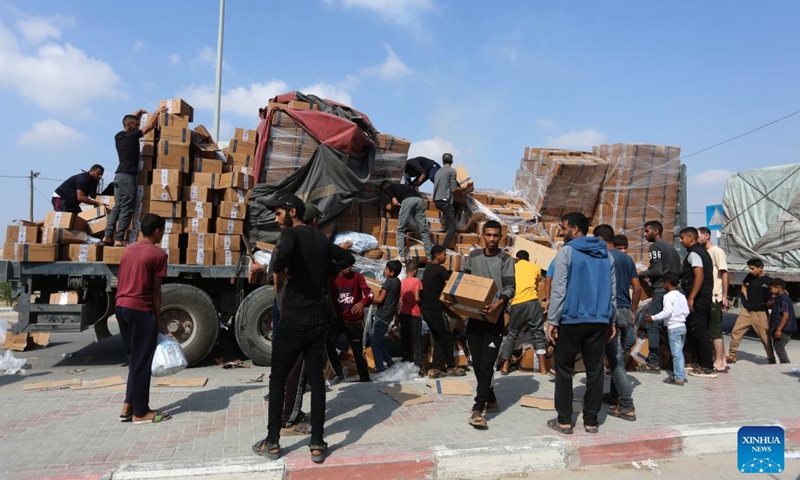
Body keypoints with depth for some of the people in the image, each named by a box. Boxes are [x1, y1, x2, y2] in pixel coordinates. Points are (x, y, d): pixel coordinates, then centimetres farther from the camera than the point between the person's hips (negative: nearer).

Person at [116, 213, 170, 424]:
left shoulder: (129, 249, 15)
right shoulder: (158, 254, -8)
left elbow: (121, 282, 17)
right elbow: (156, 291, -8)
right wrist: (157, 318, -1)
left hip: (121, 307, 8)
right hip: (140, 310, -8)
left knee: (134, 359, 18)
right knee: (142, 361, 1)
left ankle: (128, 406, 22)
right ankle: (140, 412, 9)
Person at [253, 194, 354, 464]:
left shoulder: (291, 234, -9)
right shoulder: (321, 239, 12)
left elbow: (283, 252, -33)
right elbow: (347, 258, 25)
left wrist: (278, 269, -14)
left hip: (294, 317, -6)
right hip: (320, 317, 6)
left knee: (278, 378, 9)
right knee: (316, 379, 7)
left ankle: (272, 443, 15)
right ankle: (317, 444, 10)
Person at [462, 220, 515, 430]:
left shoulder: (505, 259, -3)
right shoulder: (473, 256, 11)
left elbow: (510, 288, -10)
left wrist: (498, 304, -29)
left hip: (495, 317, -5)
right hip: (474, 316, 5)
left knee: (487, 364, -9)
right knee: (477, 364, 10)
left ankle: (478, 410, -10)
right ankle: (491, 400, 28)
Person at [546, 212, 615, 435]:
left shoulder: (566, 252, -7)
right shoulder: (606, 254, 11)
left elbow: (559, 289, -12)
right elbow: (612, 290, 12)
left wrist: (552, 321, -8)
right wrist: (610, 321, 17)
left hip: (571, 320, -5)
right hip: (599, 321, 5)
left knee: (564, 370, 6)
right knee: (595, 371, 10)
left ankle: (564, 420, 9)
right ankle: (591, 421, 15)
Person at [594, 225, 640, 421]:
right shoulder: (627, 259, 12)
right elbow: (637, 287, 12)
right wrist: (633, 311, 19)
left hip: (610, 312, -7)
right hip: (626, 312, 7)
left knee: (616, 361, -4)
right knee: (618, 358, 18)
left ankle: (627, 407, -4)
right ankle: (615, 396, 29)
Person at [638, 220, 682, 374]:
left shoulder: (655, 247, -8)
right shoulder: (671, 247, 19)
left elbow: (657, 270, -18)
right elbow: (678, 270, 18)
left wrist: (641, 274, -4)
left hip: (661, 291, -9)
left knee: (652, 325, -7)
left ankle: (653, 363, -9)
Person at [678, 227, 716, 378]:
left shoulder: (693, 254, -12)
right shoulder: (702, 251, 19)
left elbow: (699, 277, -22)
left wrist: (691, 298, -23)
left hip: (697, 299, -10)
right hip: (704, 298, 10)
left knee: (699, 332, -7)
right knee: (700, 331, 15)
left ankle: (708, 368, -3)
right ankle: (702, 363, 20)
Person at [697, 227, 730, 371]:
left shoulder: (717, 251, -8)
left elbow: (724, 274, -13)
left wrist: (724, 296, -17)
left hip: (715, 298, -8)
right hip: (707, 298, 8)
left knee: (715, 330, -6)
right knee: (716, 330, 12)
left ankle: (719, 362, -1)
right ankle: (722, 361, 20)